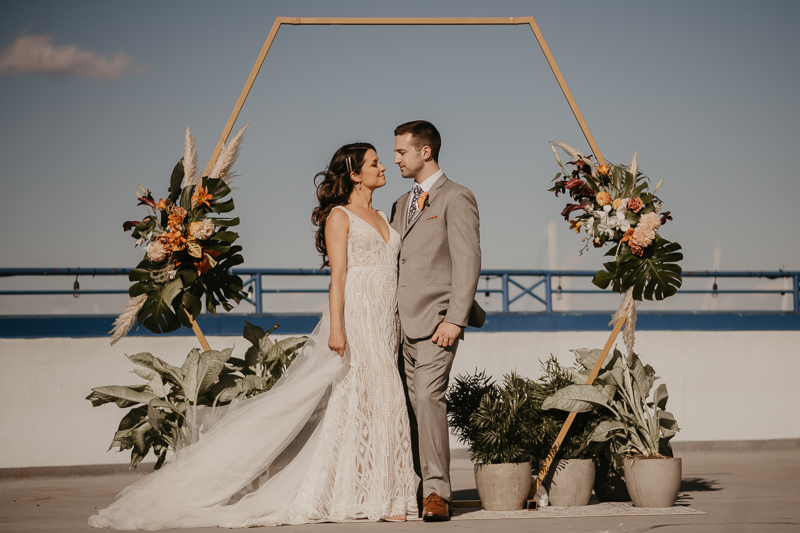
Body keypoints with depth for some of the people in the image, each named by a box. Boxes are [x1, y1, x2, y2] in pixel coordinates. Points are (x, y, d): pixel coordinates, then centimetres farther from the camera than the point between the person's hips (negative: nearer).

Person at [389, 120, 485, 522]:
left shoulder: (456, 198, -2)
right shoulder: (402, 204, 23)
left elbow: (467, 262, -9)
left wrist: (454, 320, -16)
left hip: (436, 321, -8)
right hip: (401, 323, 8)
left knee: (428, 397, -18)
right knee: (410, 405, 4)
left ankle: (437, 493, -18)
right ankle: (423, 486, 9)